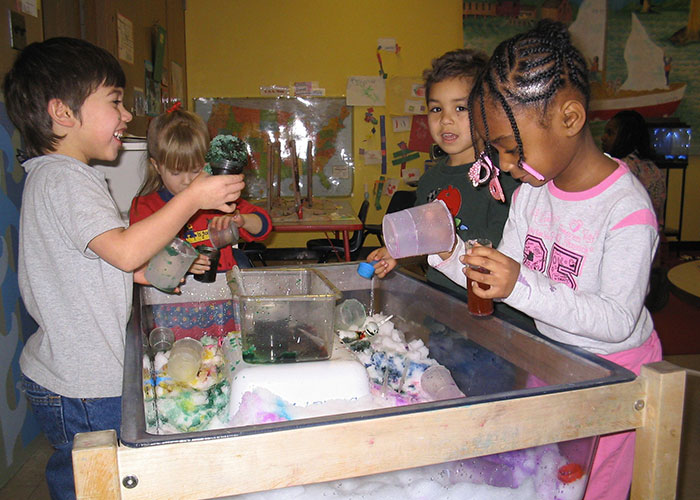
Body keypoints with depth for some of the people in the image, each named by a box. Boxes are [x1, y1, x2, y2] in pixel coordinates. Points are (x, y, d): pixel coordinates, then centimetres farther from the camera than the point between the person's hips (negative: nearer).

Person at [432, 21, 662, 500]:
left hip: (616, 369, -5)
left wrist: (522, 287, -36)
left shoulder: (627, 208, -23)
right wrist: (440, 252, -13)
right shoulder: (530, 191, -2)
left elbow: (618, 319, -26)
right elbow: (501, 278, 1)